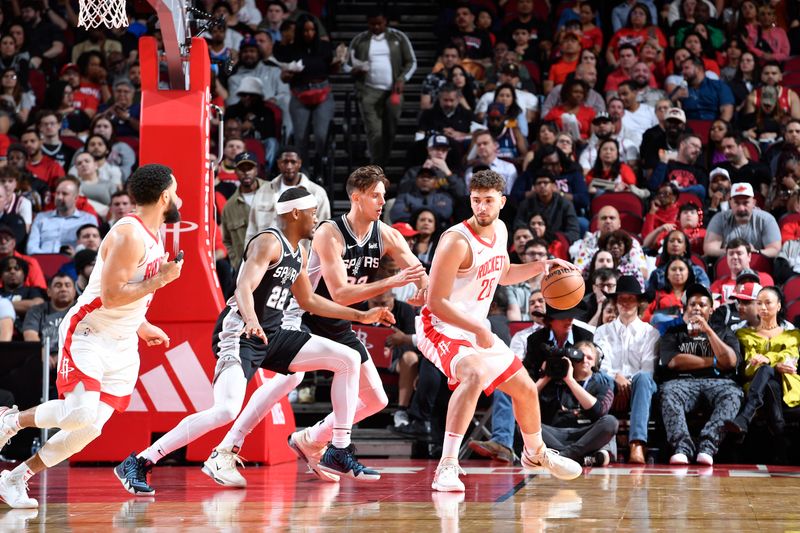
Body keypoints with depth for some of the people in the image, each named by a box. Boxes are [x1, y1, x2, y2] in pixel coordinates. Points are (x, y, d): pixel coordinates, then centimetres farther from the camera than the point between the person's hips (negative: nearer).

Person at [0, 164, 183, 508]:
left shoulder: (152, 235, 13)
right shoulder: (129, 234, -18)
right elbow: (110, 295, -23)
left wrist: (142, 327, 23)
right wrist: (160, 280, -17)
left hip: (121, 345, 9)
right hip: (87, 334, -9)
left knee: (88, 428, -1)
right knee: (81, 413, -26)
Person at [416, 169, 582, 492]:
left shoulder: (499, 230, 2)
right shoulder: (457, 241, -24)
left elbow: (503, 275, 22)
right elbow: (436, 301, -24)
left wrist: (542, 267, 8)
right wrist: (478, 329, -28)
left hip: (476, 329, 9)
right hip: (441, 328, -8)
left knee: (525, 388, 18)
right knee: (475, 375, -37)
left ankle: (535, 453, 47)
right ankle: (447, 466, -38)